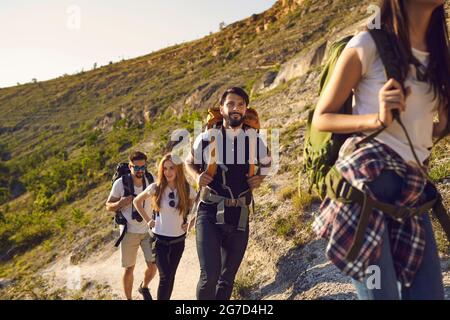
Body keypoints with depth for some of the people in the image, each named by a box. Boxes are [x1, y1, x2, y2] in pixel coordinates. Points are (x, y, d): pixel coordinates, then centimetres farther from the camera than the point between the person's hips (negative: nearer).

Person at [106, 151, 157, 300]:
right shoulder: (120, 183, -14)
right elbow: (108, 206, -5)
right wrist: (120, 203, -26)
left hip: (148, 230, 2)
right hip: (129, 232, -2)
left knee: (153, 265, 2)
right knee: (129, 268, 8)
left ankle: (144, 287, 34)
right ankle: (128, 298, 32)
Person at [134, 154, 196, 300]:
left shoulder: (187, 189, -9)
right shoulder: (156, 188, -12)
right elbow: (137, 202, 4)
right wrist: (148, 220, -2)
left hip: (178, 240, 2)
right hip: (160, 239, -2)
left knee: (171, 275, 14)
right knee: (165, 277, -10)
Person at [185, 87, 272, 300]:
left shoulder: (255, 140, 3)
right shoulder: (206, 138, -2)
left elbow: (267, 163, 22)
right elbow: (189, 163, 15)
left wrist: (260, 178, 1)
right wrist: (197, 176, -6)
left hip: (239, 216, 3)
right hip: (210, 213, -2)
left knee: (227, 277, 14)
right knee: (210, 274, -13)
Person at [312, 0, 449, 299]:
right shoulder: (368, 45, -5)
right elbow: (321, 119, -4)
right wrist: (378, 120, -17)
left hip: (413, 187, 7)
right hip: (367, 178, -6)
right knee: (381, 293, -4)